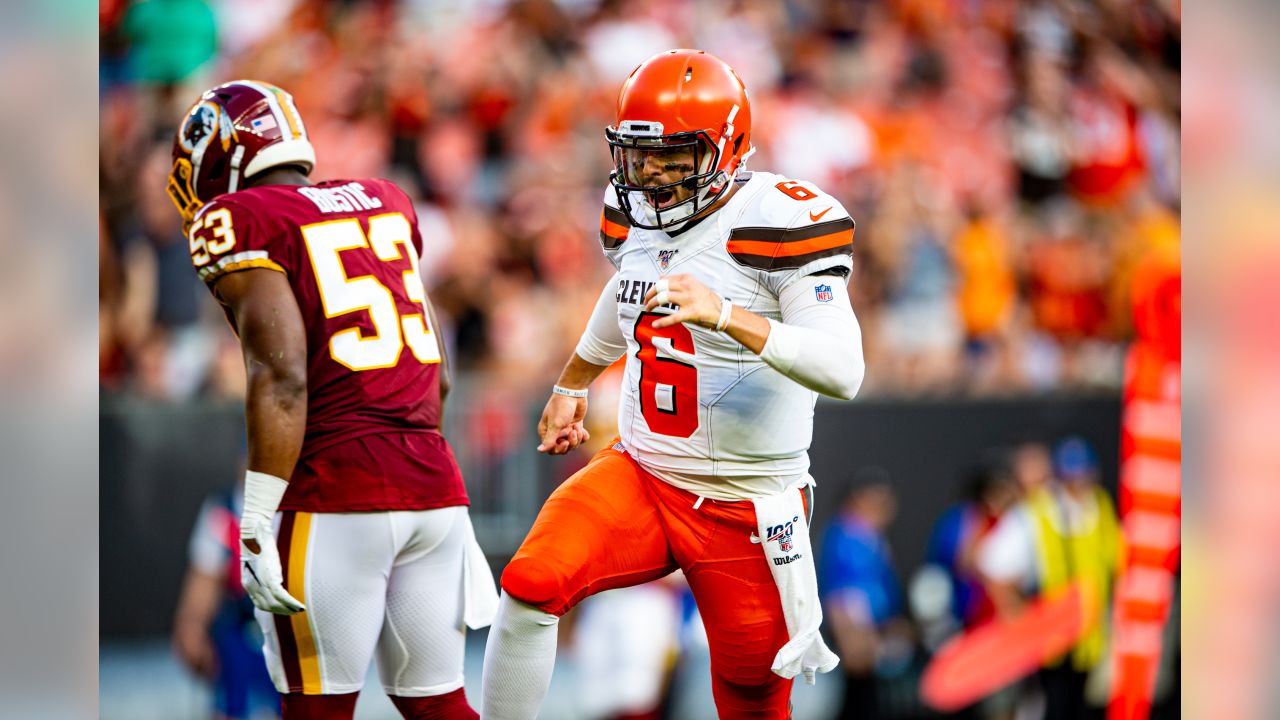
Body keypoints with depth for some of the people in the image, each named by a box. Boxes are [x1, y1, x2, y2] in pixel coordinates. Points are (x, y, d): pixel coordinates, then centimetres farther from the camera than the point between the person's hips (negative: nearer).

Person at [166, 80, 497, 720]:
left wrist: (256, 525, -15)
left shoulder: (239, 223, -3)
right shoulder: (386, 205, 18)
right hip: (435, 485, 6)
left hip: (334, 497, -6)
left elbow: (282, 376, -15)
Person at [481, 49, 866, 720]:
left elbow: (843, 370, -29)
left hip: (745, 507, -5)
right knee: (528, 587, -21)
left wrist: (725, 315, -41)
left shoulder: (780, 223, -18)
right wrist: (570, 385, 43)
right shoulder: (637, 214, 3)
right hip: (639, 476, 5)